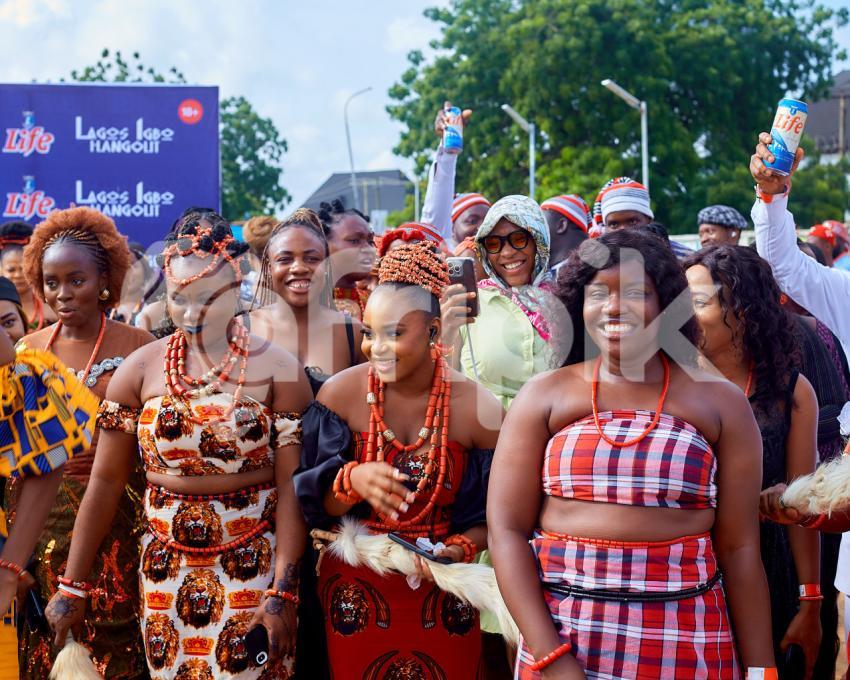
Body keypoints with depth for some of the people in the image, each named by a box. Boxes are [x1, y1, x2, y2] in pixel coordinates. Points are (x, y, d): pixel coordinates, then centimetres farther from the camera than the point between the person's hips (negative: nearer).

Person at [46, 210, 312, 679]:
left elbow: (291, 488, -9)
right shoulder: (141, 369, 0)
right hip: (165, 571, 2)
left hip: (253, 566, -2)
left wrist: (283, 592, -16)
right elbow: (105, 483, 1)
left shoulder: (277, 370, -6)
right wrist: (73, 587, 0)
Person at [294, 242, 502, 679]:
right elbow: (311, 503, -5)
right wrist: (351, 480, -24)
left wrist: (460, 550, -17)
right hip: (357, 593, 0)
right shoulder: (340, 393, -9)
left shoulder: (476, 409, -10)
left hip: (445, 594, 0)